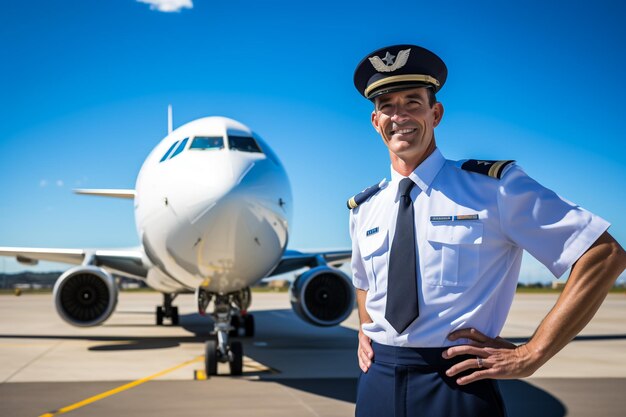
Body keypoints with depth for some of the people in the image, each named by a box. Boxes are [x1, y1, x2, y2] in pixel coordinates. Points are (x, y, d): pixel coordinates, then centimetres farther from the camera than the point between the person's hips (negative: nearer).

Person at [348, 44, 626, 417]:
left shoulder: (492, 186, -8)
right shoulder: (363, 208, 8)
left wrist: (531, 354, -13)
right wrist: (366, 330, 7)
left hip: (456, 385, -4)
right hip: (377, 382, 5)